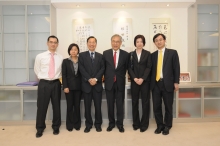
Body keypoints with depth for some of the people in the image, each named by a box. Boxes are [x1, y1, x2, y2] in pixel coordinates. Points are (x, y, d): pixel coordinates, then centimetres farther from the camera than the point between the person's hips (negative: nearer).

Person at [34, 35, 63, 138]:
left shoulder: (60, 58, 3)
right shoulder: (40, 56, 0)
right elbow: (37, 70, 10)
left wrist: (57, 78, 7)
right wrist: (43, 78, 8)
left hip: (56, 84, 1)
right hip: (44, 84, -1)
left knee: (56, 106, 10)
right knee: (42, 106, 6)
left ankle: (56, 127, 28)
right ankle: (40, 128, 24)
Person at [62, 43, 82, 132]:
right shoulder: (65, 61, 3)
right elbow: (63, 75, -2)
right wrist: (65, 86, -10)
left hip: (78, 86, 1)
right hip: (69, 86, -1)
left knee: (77, 106, 8)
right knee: (69, 106, 6)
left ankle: (77, 124, 20)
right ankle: (69, 125, 19)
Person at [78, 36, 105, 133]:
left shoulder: (100, 56, 12)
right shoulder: (82, 55, 7)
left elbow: (102, 69, 1)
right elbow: (81, 69, -4)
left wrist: (96, 79, -14)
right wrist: (89, 79, -14)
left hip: (97, 84, 1)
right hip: (86, 84, -1)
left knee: (98, 105, 6)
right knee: (87, 106, 7)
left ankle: (98, 124, 21)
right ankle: (88, 124, 21)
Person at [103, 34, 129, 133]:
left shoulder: (125, 54, -1)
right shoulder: (105, 53, 1)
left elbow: (126, 68, 6)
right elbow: (104, 67, 7)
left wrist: (120, 76, 4)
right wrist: (106, 77, 4)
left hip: (120, 83, 0)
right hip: (109, 82, 1)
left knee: (120, 104, 8)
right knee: (110, 104, 11)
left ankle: (120, 124, 24)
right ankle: (111, 123, 28)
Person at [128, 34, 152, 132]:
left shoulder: (147, 54, 5)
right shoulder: (131, 54, 9)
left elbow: (148, 67, -2)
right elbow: (130, 68, 3)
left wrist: (142, 79, -13)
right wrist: (134, 78, -11)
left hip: (145, 81, -1)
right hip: (134, 81, 2)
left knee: (145, 102, 2)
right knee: (135, 102, 6)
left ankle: (144, 124, 13)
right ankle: (136, 123, 17)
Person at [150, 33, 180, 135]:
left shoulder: (172, 52, 3)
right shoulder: (153, 55, 12)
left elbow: (176, 68, 0)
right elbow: (151, 69, 10)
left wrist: (176, 82, -6)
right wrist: (151, 82, 3)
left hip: (167, 83, -2)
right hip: (155, 83, 3)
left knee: (168, 106, 8)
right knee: (156, 106, 7)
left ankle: (167, 126, 25)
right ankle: (160, 125, 24)